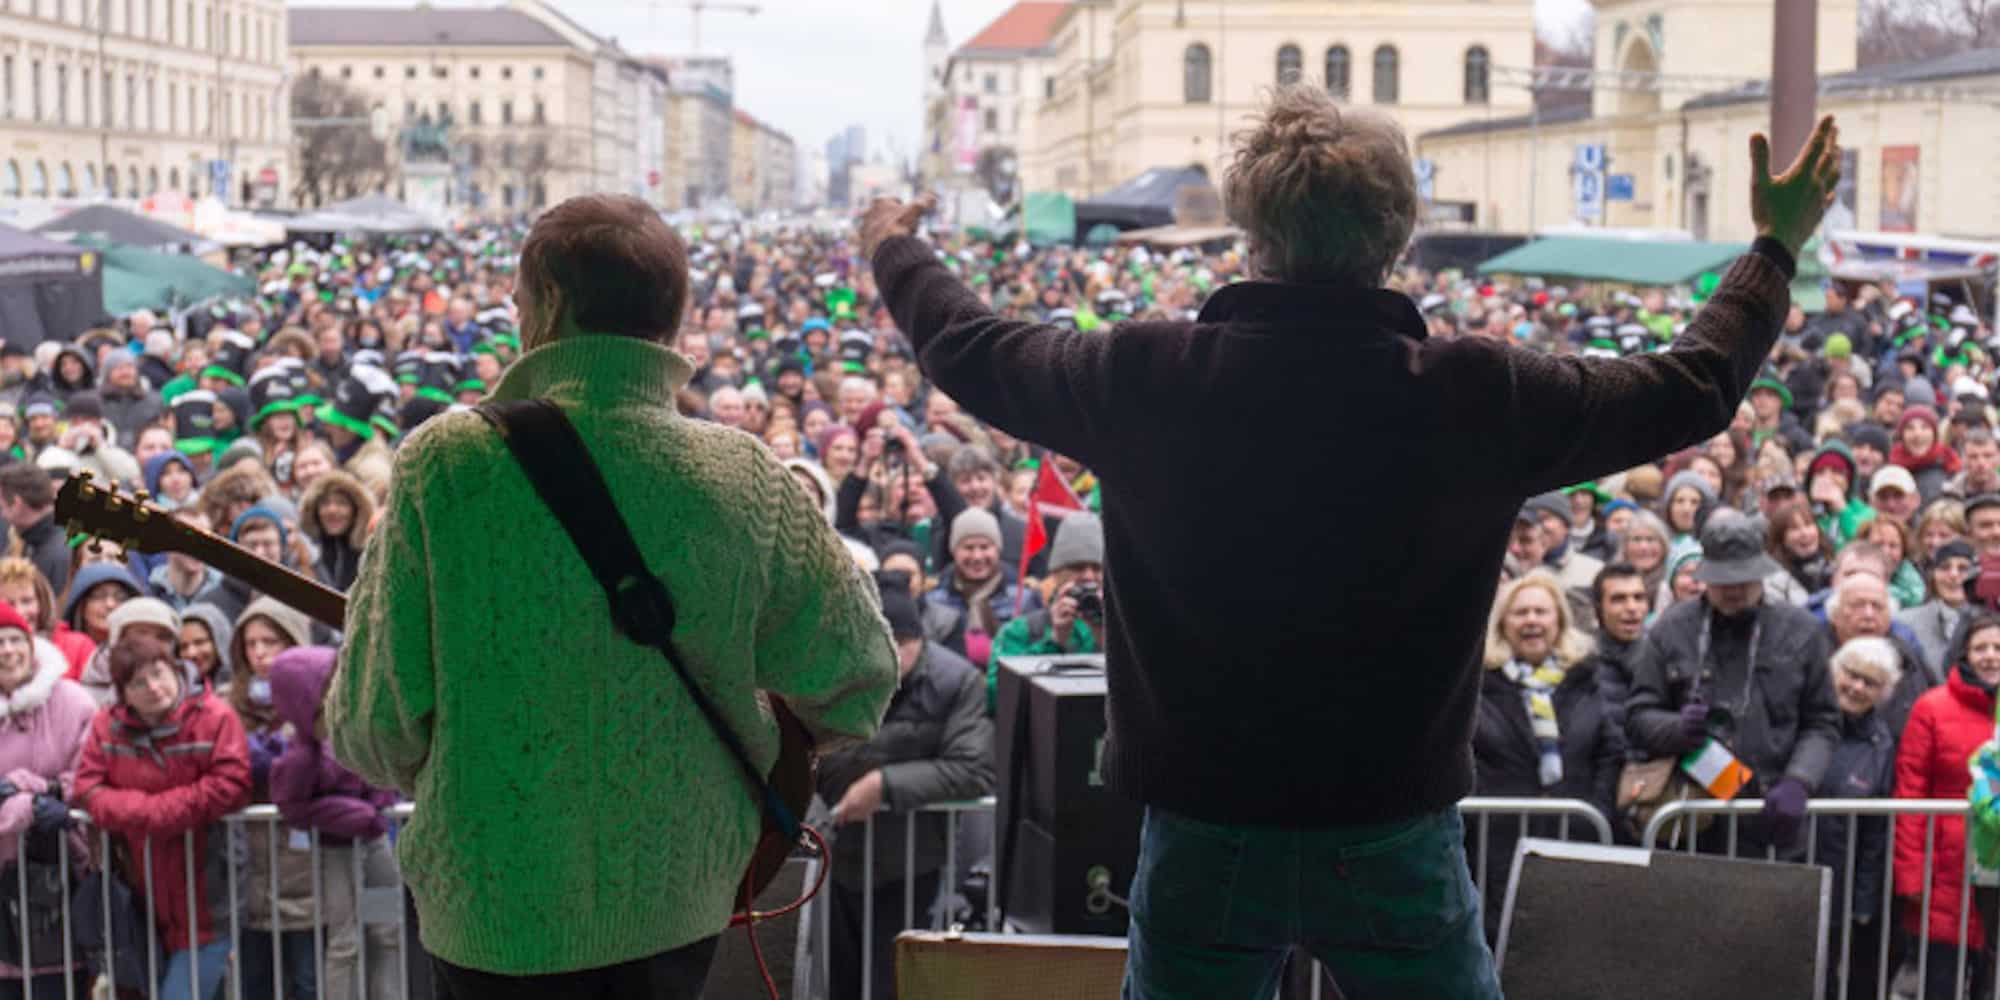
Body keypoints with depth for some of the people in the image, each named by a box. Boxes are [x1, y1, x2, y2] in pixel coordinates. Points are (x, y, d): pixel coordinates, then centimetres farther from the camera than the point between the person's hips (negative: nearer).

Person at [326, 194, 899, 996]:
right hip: (677, 892, 2)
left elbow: (374, 721, -12)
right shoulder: (743, 478, -11)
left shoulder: (445, 462, -16)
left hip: (494, 894, -1)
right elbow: (858, 672, 0)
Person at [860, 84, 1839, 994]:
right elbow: (1690, 390, 4)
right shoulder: (1474, 393, -11)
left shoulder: (1144, 377, -11)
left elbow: (969, 352, 8)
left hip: (1204, 836, 1)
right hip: (1397, 835, 0)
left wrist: (895, 249, 29)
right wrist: (1774, 248, 22)